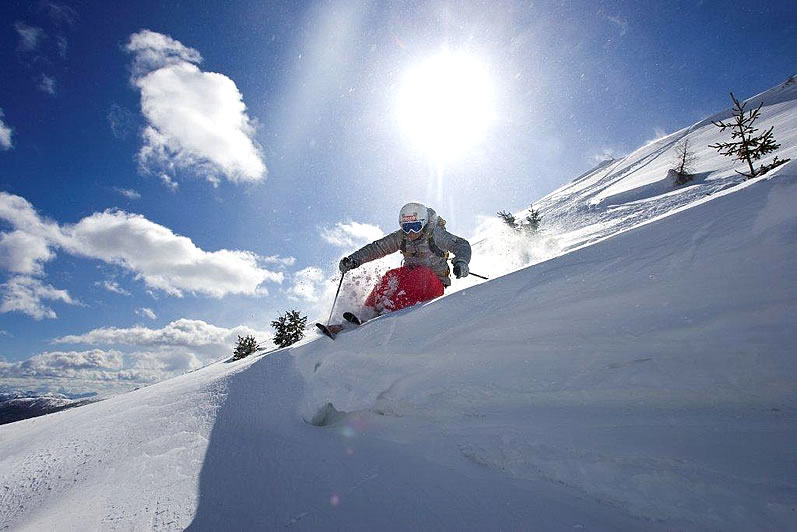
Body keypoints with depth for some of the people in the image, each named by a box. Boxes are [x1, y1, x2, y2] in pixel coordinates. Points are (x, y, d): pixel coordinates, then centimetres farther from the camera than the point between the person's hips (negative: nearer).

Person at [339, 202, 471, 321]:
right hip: (410, 278, 4)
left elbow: (462, 245, -21)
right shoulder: (401, 237, -4)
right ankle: (366, 318, -26)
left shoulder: (435, 234, -16)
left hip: (434, 284, -3)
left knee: (419, 275, -35)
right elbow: (376, 248, -1)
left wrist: (461, 262, -42)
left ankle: (388, 313, -39)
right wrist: (354, 259, -13)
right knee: (392, 277, -26)